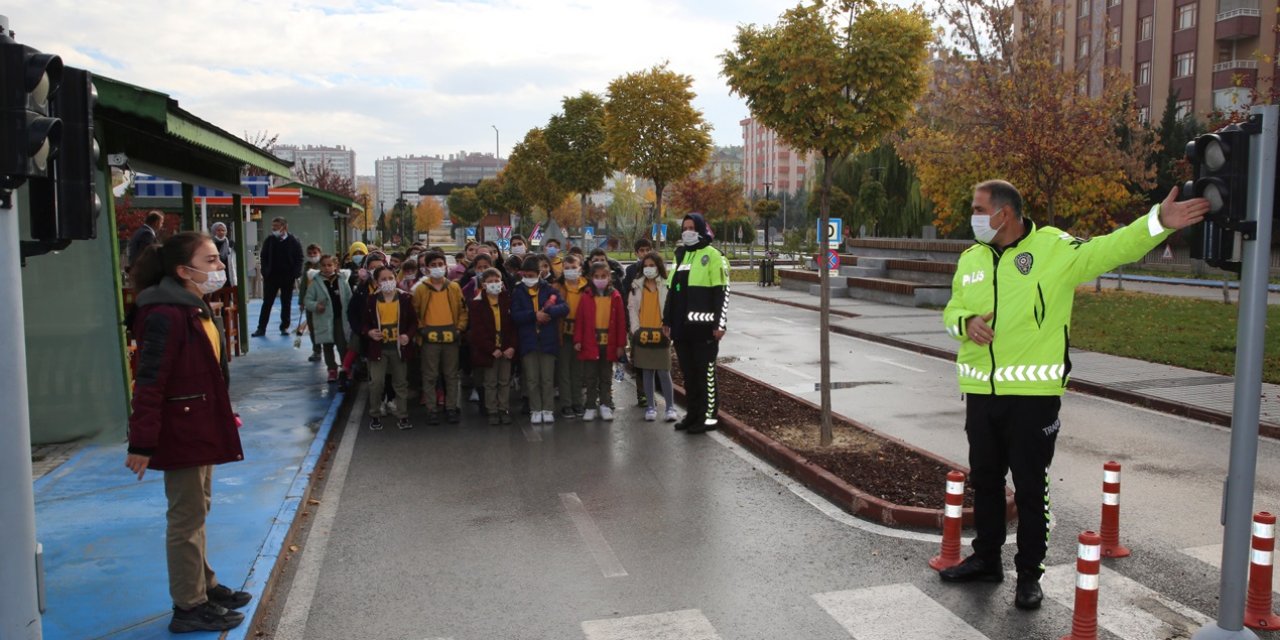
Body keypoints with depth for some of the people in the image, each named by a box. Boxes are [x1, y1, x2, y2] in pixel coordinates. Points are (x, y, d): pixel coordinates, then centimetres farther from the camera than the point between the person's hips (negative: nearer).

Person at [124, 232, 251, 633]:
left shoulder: (194, 307, 10)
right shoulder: (166, 315, -21)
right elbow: (150, 382, -23)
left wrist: (222, 417, 21)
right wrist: (141, 442, -23)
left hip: (201, 427, 10)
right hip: (181, 431, -10)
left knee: (196, 511, 21)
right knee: (187, 517, 2)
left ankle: (203, 584, 35)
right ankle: (189, 607, 15)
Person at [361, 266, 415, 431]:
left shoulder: (404, 298, -2)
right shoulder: (371, 299, -1)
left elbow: (413, 321, 3)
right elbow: (364, 322, 7)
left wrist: (408, 334, -14)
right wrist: (369, 332, -14)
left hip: (398, 347, 1)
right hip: (378, 347, -1)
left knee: (401, 382, 8)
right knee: (376, 382, -4)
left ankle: (402, 416, 18)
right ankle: (375, 415, 12)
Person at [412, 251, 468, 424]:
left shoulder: (454, 288, 5)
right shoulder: (420, 289, 1)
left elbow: (463, 310, 10)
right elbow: (414, 312, 5)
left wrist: (460, 328, 1)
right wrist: (420, 329, -4)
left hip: (450, 336, 2)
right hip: (430, 337, -1)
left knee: (451, 374, 8)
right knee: (430, 375, 4)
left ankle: (451, 408, 17)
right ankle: (431, 410, 11)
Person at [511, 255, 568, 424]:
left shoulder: (549, 289, 2)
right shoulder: (518, 293, 3)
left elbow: (565, 308, -10)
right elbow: (515, 316, -9)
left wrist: (547, 311, -24)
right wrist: (534, 315, -20)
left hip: (547, 340, 0)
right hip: (528, 341, 0)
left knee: (548, 378, 5)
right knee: (532, 379, 5)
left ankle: (548, 410, 14)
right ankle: (535, 410, 15)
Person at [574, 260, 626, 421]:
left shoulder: (615, 297, -1)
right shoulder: (586, 297, -1)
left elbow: (621, 322, 0)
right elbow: (580, 321, -1)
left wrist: (621, 344, -2)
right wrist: (577, 340, -7)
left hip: (609, 344, 0)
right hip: (590, 344, 0)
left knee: (606, 377, 11)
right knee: (591, 378, 7)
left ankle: (605, 405, 18)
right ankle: (591, 407, 15)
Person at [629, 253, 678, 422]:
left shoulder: (666, 285, -1)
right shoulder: (637, 286, 7)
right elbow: (632, 308, 5)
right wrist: (636, 329, -3)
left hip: (661, 334, -2)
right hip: (643, 333, 3)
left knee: (664, 372, -1)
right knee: (647, 372, 8)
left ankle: (670, 407, 7)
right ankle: (651, 406, 15)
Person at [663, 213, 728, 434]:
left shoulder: (712, 256, -6)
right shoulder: (680, 255, 17)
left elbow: (722, 291, -11)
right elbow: (672, 289, 21)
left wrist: (719, 323, -15)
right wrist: (667, 320, 19)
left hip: (703, 326, -7)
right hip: (682, 326, 7)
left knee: (705, 371, -2)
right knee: (688, 372, 12)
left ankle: (709, 415, 5)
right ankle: (693, 413, 21)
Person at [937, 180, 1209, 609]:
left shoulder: (1054, 248, -6)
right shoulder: (970, 259, 9)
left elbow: (1111, 249, -14)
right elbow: (952, 310, 16)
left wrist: (1159, 221, -29)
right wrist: (966, 322, -7)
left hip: (1034, 392, -5)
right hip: (980, 391, 5)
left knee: (1030, 485, 5)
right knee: (984, 478, 16)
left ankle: (1029, 573, 19)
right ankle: (986, 559, 32)